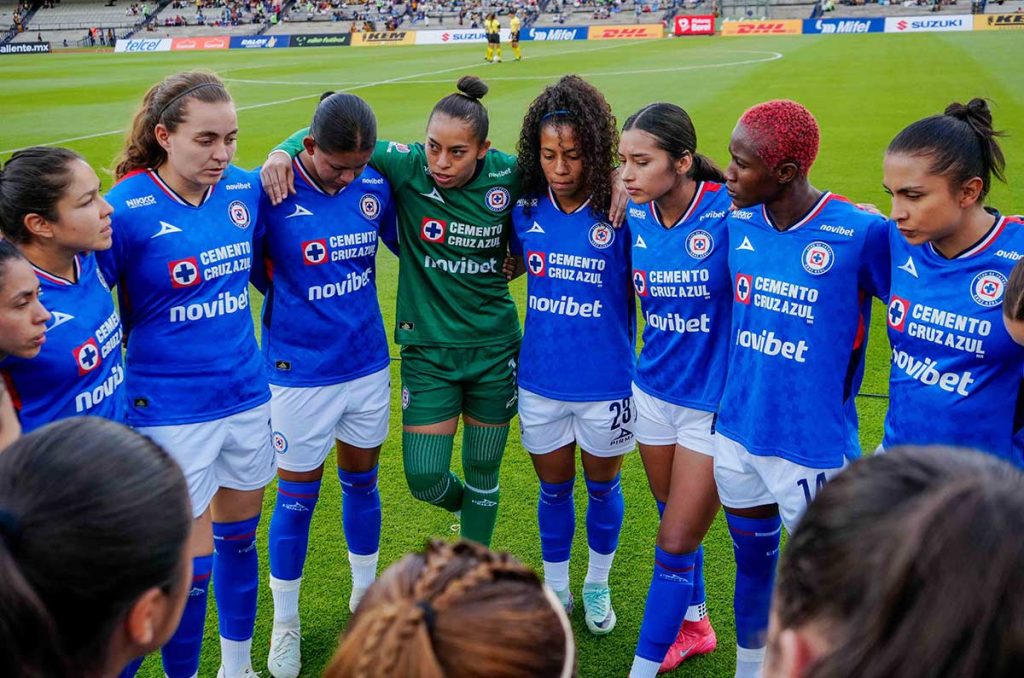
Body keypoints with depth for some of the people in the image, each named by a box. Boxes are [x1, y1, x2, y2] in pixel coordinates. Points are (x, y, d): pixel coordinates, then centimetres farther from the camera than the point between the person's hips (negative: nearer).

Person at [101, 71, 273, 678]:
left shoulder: (246, 189, -1)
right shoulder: (127, 209, -16)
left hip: (247, 395, 5)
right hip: (171, 412, -5)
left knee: (238, 536, 20)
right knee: (191, 563, 4)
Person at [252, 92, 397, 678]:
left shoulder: (374, 185, -4)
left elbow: (405, 242, 13)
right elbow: (248, 269, -6)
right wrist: (296, 301, -3)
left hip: (370, 365, 4)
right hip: (301, 373, -3)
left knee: (362, 482, 19)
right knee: (297, 497, 8)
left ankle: (366, 593, 41)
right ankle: (286, 622, 29)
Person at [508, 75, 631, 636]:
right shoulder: (525, 210, -6)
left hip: (605, 384, -2)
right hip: (540, 382, 3)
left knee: (603, 487, 19)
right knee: (553, 489, 19)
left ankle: (598, 584, 45)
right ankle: (555, 589, 42)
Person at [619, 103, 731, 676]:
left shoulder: (729, 211, -20)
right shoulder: (636, 219, -3)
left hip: (715, 402, -5)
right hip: (653, 391, 5)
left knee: (675, 542, 4)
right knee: (677, 523, 22)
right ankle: (694, 624, 47)